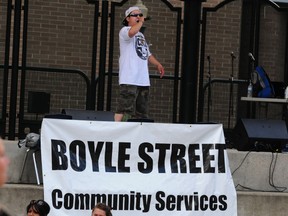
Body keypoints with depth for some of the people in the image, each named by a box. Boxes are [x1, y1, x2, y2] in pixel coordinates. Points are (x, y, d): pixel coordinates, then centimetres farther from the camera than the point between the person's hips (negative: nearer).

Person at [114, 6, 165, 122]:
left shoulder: (141, 35, 25)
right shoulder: (125, 30, -3)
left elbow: (147, 54, 31)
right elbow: (132, 32, -28)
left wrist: (157, 64, 16)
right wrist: (141, 22, -11)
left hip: (143, 80, 9)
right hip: (129, 79, -9)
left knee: (141, 111, 11)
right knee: (125, 108, -16)